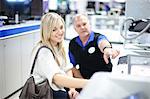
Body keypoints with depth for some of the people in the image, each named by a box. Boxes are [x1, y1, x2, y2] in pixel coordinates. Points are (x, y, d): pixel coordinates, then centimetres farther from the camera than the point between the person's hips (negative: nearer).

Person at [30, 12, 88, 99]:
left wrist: (72, 89, -13)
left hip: (59, 90, 7)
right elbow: (58, 79, -36)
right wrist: (88, 83, -47)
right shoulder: (43, 52, -23)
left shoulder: (59, 47, 5)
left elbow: (67, 69, 5)